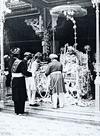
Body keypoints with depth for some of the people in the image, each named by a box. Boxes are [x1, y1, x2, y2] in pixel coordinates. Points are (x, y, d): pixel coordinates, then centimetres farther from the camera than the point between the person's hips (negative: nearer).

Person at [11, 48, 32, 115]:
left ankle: (16, 110, 25)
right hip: (20, 81, -7)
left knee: (16, 96, 15)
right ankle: (20, 111, 9)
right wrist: (31, 74, -4)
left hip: (14, 80, 7)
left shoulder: (12, 61, 3)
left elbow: (11, 71, 10)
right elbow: (24, 72, -18)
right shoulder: (20, 62, -17)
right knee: (21, 96, 3)